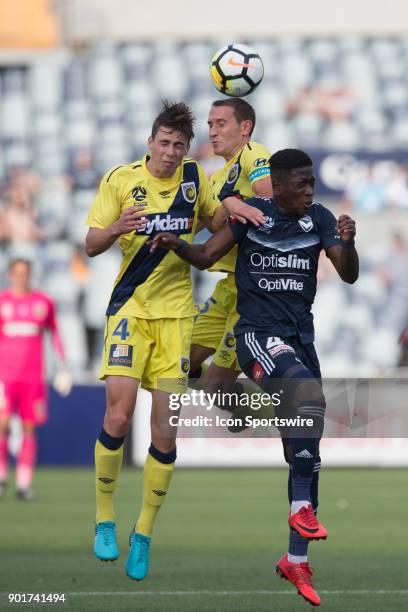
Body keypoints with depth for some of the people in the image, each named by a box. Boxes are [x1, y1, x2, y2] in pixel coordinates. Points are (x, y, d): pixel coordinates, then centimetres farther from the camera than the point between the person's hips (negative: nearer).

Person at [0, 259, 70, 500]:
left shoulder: (44, 302, 8)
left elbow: (55, 334, 15)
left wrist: (63, 368, 10)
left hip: (33, 378, 1)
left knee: (29, 429, -1)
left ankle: (24, 483, 2)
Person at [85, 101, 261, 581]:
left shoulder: (194, 177, 5)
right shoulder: (119, 180, -4)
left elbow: (213, 221, 21)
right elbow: (91, 245, -3)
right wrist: (117, 228, -25)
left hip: (176, 313, 3)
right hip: (130, 307, -3)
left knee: (165, 433, -2)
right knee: (118, 416, -17)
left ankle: (143, 534, 11)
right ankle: (104, 520, 1)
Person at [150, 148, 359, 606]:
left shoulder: (320, 219, 3)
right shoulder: (250, 213, -4)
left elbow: (349, 276, -1)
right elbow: (206, 257, -1)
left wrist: (348, 243, -21)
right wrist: (175, 245, -22)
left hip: (300, 335, 5)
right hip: (257, 332, -5)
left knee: (305, 451, 4)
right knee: (307, 391, -34)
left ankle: (297, 559, 13)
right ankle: (301, 506, -26)